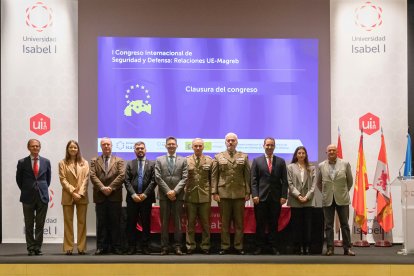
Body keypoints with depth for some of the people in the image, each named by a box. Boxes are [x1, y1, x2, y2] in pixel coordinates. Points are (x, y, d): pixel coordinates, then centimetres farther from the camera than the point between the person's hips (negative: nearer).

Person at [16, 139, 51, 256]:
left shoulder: (46, 162, 5)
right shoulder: (22, 162, -1)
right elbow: (19, 179, 9)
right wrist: (25, 190, 10)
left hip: (42, 196, 1)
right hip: (28, 197, -1)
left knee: (40, 224, 3)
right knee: (29, 225, 5)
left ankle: (38, 248, 10)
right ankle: (31, 248, 12)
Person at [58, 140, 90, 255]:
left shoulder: (84, 163, 11)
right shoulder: (63, 163, 6)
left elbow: (86, 179, 3)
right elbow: (63, 180, -2)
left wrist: (80, 193, -10)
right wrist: (73, 192, -12)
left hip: (82, 196, 1)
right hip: (68, 197, -1)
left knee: (82, 222, 2)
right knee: (68, 222, 1)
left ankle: (81, 247, 6)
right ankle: (68, 248, 4)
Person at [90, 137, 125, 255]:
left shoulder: (119, 161, 9)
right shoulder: (94, 161, 12)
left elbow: (121, 176, -3)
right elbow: (93, 176, 0)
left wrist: (110, 188, -13)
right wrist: (102, 188, -14)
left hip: (115, 196, -1)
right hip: (100, 197, 1)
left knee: (115, 223, 1)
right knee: (101, 223, 3)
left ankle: (116, 247, 6)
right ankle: (101, 247, 7)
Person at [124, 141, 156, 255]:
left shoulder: (152, 164, 7)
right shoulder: (130, 164, 11)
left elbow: (153, 180, -2)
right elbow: (127, 181, 3)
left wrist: (145, 194, -11)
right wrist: (133, 194, -10)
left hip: (146, 198, -1)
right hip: (132, 198, 1)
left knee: (146, 223, 2)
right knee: (131, 223, 2)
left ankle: (145, 247, 7)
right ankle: (132, 247, 8)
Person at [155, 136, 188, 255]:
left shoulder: (183, 160, 9)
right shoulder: (159, 160, 9)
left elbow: (184, 178, 0)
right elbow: (158, 177, 0)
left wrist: (175, 191, -11)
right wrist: (168, 191, -9)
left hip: (178, 195, 0)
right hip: (164, 195, 0)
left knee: (177, 222, 1)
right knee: (164, 222, 1)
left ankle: (177, 246, 4)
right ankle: (164, 247, 4)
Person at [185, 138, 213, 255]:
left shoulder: (209, 161, 5)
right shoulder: (186, 160, 5)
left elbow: (212, 179, 7)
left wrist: (212, 193, 3)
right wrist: (183, 192, 2)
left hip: (205, 196, 0)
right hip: (190, 196, 0)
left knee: (205, 223, 5)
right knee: (190, 223, 5)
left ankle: (205, 246, 13)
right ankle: (190, 246, 12)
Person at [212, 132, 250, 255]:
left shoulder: (244, 157, 9)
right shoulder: (218, 157, 8)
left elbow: (247, 175, 6)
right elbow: (214, 176, 5)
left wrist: (248, 192, 1)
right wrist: (214, 192, -2)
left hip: (239, 194, 0)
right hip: (223, 193, 0)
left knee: (239, 222, 3)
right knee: (224, 222, 3)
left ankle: (239, 246, 10)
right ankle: (225, 247, 10)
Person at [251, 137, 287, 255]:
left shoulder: (281, 161, 9)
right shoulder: (257, 161, 7)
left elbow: (284, 181, 6)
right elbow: (253, 180, 2)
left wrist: (283, 196, -2)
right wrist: (254, 195, -7)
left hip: (276, 198, 1)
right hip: (261, 197, -1)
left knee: (274, 224, 5)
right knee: (260, 224, 2)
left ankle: (274, 247, 10)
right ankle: (259, 247, 9)